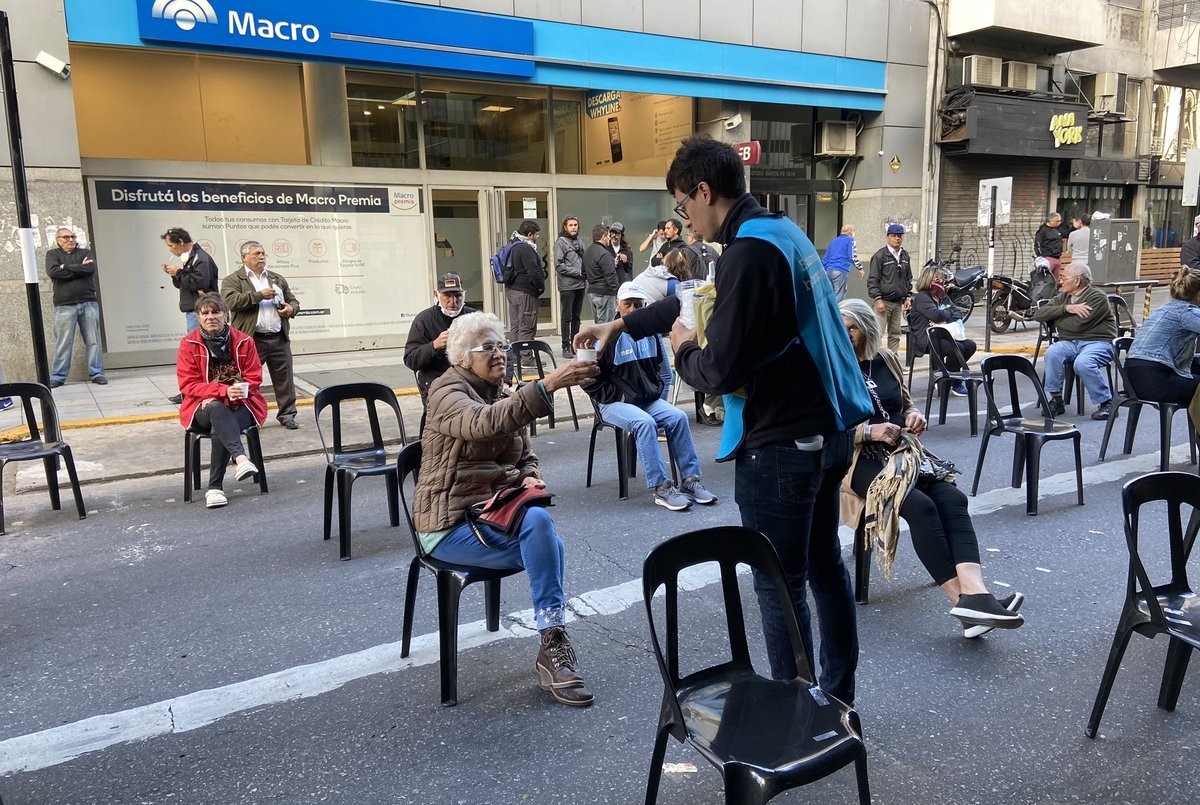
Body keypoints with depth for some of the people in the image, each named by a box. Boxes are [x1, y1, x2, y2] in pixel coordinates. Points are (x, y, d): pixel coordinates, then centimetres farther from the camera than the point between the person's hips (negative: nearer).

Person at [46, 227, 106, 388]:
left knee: (93, 341, 2)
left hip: (89, 303, 2)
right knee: (63, 343, -2)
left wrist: (66, 267, -7)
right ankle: (58, 376, 5)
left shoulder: (85, 253, 13)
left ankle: (96, 373, 7)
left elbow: (91, 268, -8)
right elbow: (53, 272, -10)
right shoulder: (53, 254, 9)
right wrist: (80, 269, -7)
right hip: (64, 306, -1)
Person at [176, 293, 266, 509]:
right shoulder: (189, 344, -1)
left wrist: (238, 392, -18)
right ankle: (240, 458, -51)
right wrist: (223, 391, -20)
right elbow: (188, 384, -5)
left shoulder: (243, 341, 0)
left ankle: (215, 487, -23)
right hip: (205, 408, 0)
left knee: (219, 430, -32)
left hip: (240, 406, 0)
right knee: (217, 409, -37)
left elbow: (254, 378, 3)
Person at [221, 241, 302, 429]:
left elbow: (293, 301, 22)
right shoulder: (232, 280, 2)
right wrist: (260, 295, -16)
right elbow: (231, 301, -15)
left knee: (284, 379, 7)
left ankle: (287, 414, 17)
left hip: (279, 339, 4)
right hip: (252, 340, -4)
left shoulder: (278, 279, 18)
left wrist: (291, 309, -2)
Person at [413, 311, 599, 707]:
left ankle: (553, 651, -15)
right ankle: (554, 642, -21)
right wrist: (547, 385, -46)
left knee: (549, 547, -26)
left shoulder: (504, 396, 14)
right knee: (538, 522, -31)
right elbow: (485, 423, -34)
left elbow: (526, 456, 20)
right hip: (451, 522, -6)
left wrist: (530, 478, -6)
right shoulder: (448, 392, -10)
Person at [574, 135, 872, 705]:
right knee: (825, 566, 19)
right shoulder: (781, 230, 11)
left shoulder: (747, 253, -20)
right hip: (828, 429, 10)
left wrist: (683, 349, -2)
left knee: (780, 586, 4)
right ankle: (837, 700, 35)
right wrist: (623, 325, 27)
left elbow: (721, 372, -24)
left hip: (781, 444, -10)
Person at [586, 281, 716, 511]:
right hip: (615, 404, -5)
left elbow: (659, 365, 27)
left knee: (678, 417, -19)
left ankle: (691, 480, -14)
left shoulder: (650, 333, 9)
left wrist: (657, 391, 13)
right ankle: (660, 488, -29)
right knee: (645, 423, -33)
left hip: (649, 399, 6)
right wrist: (616, 397, -11)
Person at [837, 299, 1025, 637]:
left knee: (952, 498, -25)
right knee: (919, 505, -31)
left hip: (902, 450, 5)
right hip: (859, 459, -5)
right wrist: (869, 432, -17)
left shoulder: (887, 359, 15)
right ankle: (961, 600, -30)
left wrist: (914, 415, 5)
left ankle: (974, 591, -40)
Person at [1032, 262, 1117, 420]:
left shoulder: (1097, 297, -7)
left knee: (1083, 363, -35)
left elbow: (1077, 325, -19)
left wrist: (1055, 319, -2)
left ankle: (1106, 403, -15)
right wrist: (1066, 308, -12)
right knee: (1052, 353, -27)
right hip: (1070, 342, 5)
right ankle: (1056, 399, -15)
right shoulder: (1062, 297, 15)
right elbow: (1039, 314, 0)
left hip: (1097, 342, -5)